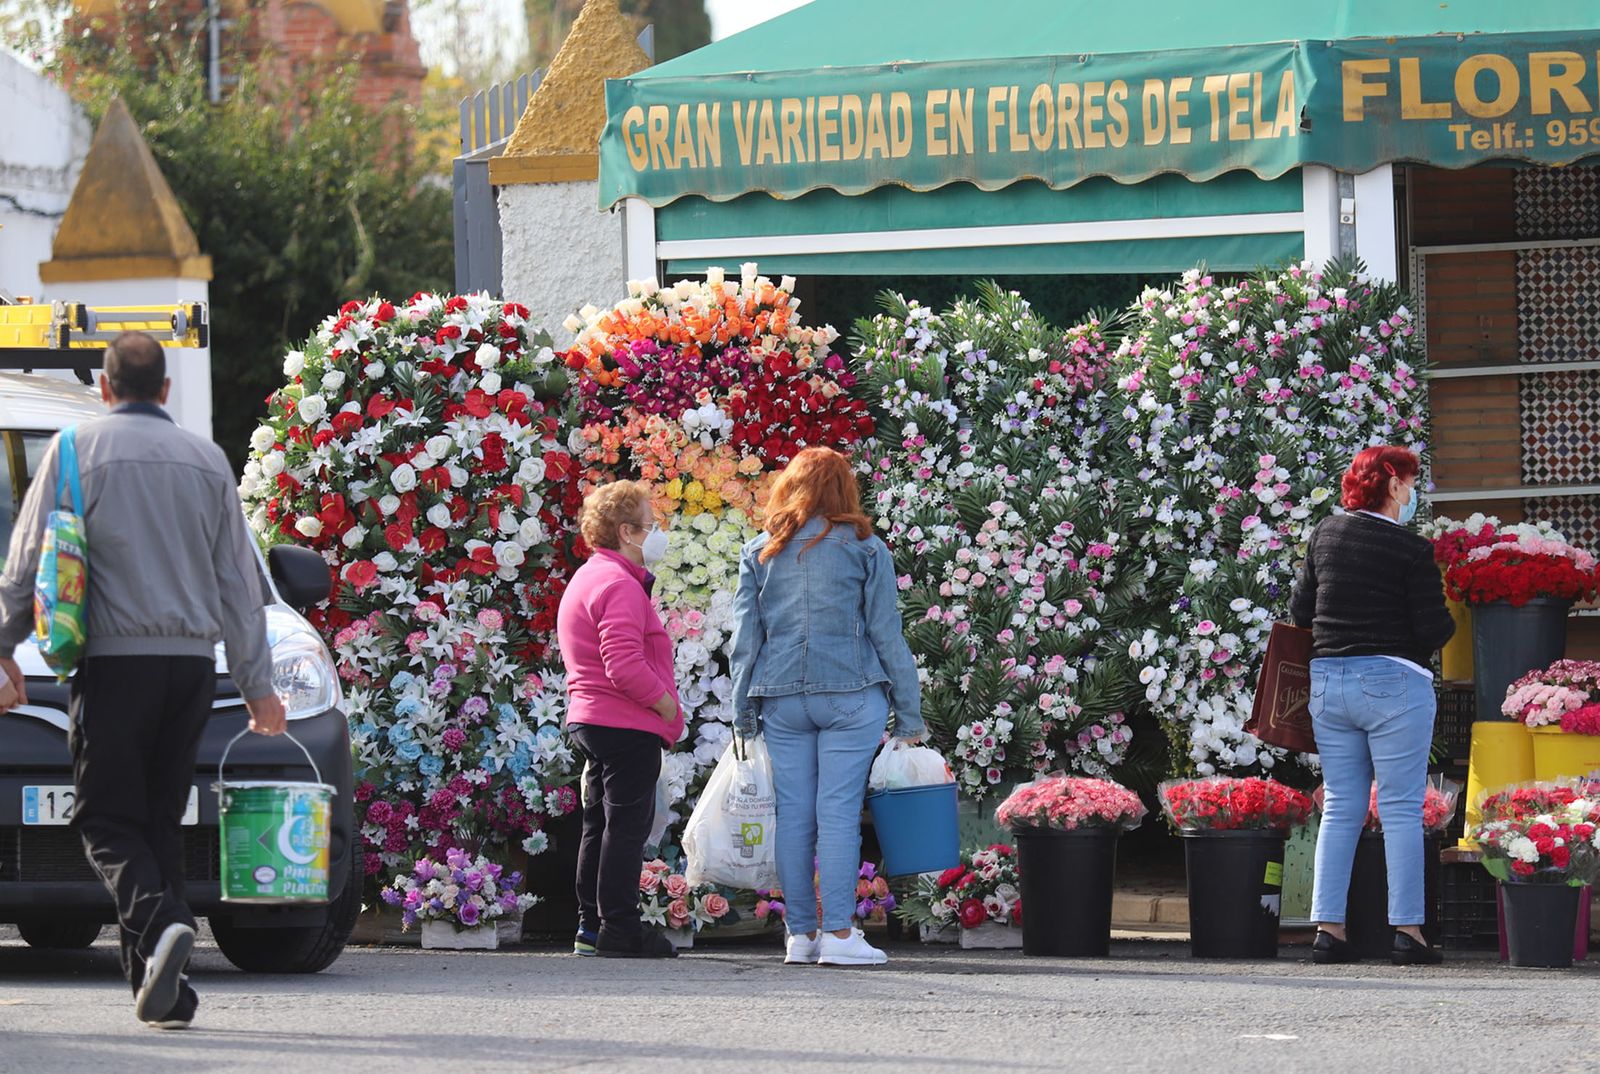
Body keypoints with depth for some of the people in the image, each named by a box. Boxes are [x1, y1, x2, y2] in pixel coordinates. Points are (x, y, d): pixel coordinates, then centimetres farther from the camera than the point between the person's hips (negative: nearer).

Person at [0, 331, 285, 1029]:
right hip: (192, 661, 4)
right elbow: (238, 582, 12)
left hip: (114, 660, -4)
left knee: (108, 820, -1)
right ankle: (164, 992, 5)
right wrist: (257, 682, 15)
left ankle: (157, 921, -30)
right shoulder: (206, 461, 11)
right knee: (162, 819, 10)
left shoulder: (78, 450, -1)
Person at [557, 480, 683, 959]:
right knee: (627, 825, -7)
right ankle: (619, 927, -6)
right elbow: (625, 666, -26)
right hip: (629, 724, -11)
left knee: (601, 824, 14)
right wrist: (667, 705, -14)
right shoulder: (620, 586, -16)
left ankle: (591, 926, 17)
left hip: (590, 721, 11)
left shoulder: (586, 579, 19)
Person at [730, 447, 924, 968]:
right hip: (851, 698, -2)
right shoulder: (864, 549, 2)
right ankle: (838, 934, -8)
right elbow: (887, 635, 1)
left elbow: (745, 638, 9)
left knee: (794, 816, 5)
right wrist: (908, 715, 4)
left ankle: (801, 934, 7)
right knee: (839, 812, -4)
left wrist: (743, 716, 13)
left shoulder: (759, 553, 9)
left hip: (780, 699, 2)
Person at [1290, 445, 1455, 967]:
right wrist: (1446, 624, 10)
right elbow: (1433, 630, -12)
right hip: (1394, 682, -5)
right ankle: (1407, 931, -2)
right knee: (1401, 809, 0)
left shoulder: (1325, 534, 6)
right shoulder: (1412, 550, -11)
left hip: (1327, 682, 5)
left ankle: (1328, 928, 6)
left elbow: (1299, 611, 11)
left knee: (1340, 807, 10)